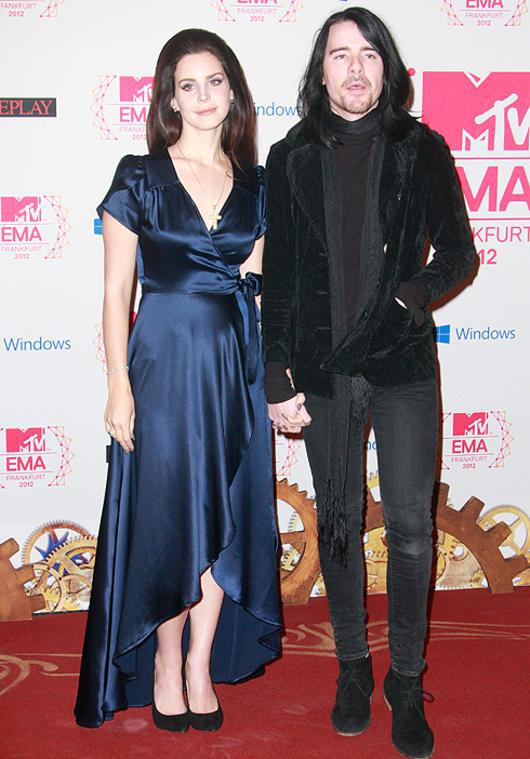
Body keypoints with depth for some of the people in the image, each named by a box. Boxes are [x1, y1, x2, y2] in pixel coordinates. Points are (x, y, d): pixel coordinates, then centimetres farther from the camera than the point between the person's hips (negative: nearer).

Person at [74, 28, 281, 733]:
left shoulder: (256, 186, 9)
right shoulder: (140, 177, -1)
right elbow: (116, 289, -3)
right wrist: (120, 384, -9)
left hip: (236, 366, 4)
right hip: (164, 362, -3)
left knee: (224, 517, 8)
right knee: (166, 514, 3)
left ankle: (202, 662, 23)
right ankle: (164, 662, 22)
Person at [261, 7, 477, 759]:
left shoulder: (422, 151, 1)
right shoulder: (291, 158, 3)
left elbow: (458, 252, 7)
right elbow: (276, 276, 3)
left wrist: (416, 293, -13)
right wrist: (278, 380, -1)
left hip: (403, 364, -1)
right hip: (324, 369, 1)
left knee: (410, 526, 2)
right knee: (338, 523, 11)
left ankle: (407, 681, 19)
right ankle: (353, 666, 29)